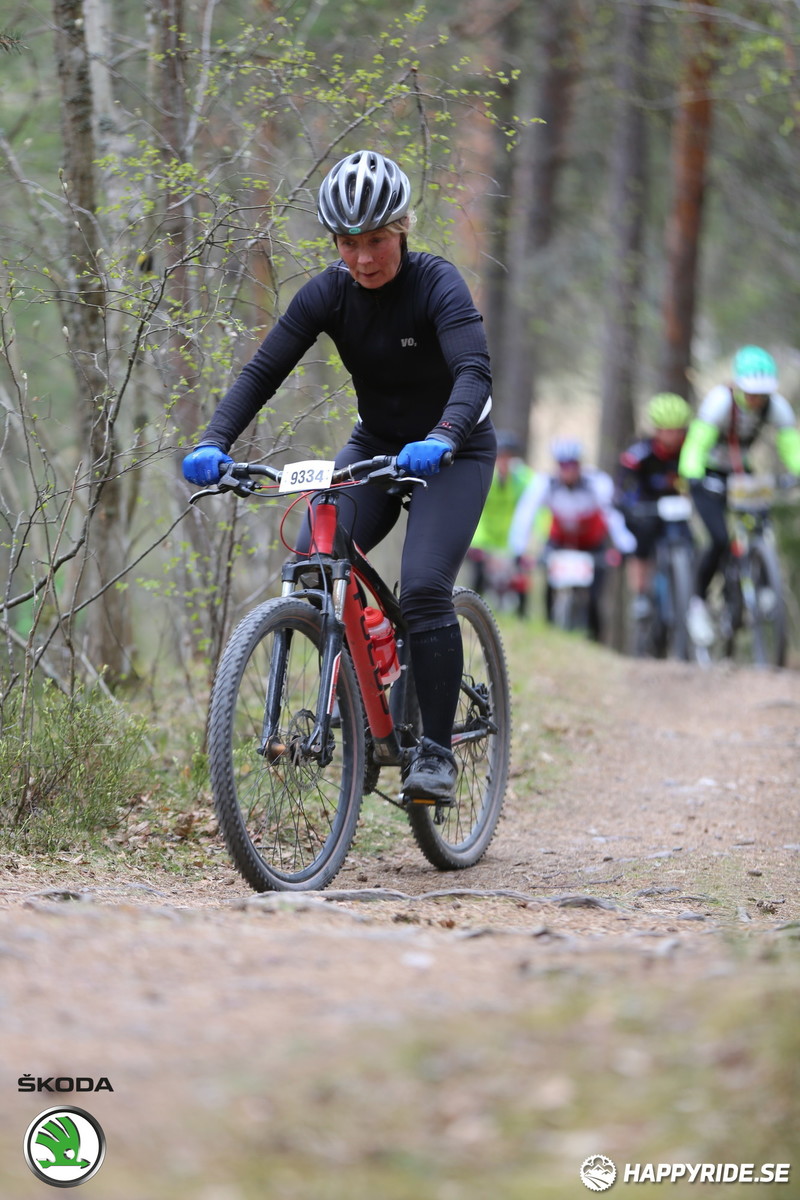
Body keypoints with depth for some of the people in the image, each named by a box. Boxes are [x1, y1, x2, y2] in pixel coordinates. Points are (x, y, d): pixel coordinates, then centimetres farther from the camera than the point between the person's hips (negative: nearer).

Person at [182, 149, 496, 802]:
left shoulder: (437, 284, -23)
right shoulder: (329, 293, -11)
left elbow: (475, 372, -38)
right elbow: (263, 370, -17)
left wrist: (440, 439, -57)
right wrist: (214, 442, -33)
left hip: (452, 454, -5)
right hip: (375, 446, 5)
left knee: (424, 590, -24)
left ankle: (436, 751, -12)